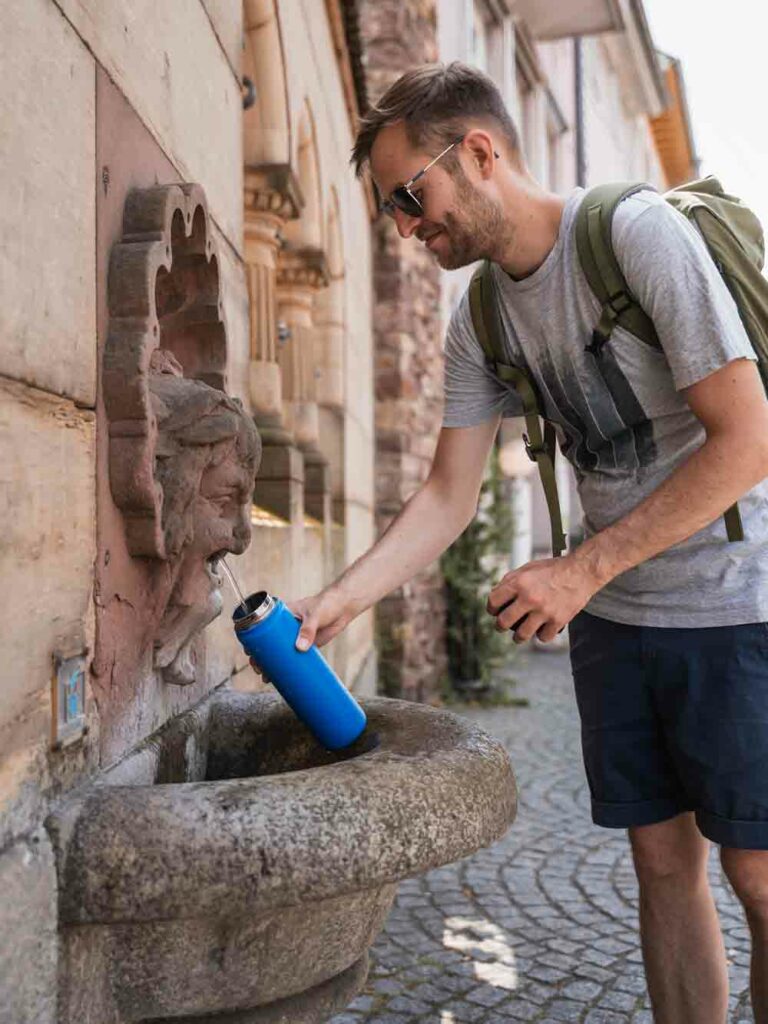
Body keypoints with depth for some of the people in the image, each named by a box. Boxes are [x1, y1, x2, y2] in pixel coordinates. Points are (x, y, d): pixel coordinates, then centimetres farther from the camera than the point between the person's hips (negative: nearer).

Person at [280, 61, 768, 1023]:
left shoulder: (640, 232, -16)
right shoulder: (478, 319, 4)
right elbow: (447, 496, 4)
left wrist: (582, 568, -21)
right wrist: (338, 600, -10)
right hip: (613, 616, 6)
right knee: (663, 859, 12)